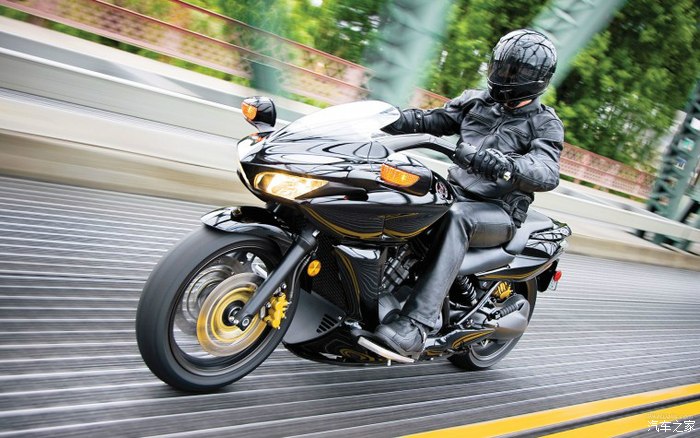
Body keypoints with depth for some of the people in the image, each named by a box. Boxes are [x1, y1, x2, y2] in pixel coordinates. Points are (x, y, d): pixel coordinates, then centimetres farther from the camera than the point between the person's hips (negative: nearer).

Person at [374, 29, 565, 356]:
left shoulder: (544, 124, 1)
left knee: (456, 218, -39)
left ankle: (415, 328, -45)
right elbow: (431, 120, 13)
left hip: (498, 212, -5)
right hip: (453, 191, 5)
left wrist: (498, 163, -38)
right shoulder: (476, 101, 16)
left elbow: (547, 174, -17)